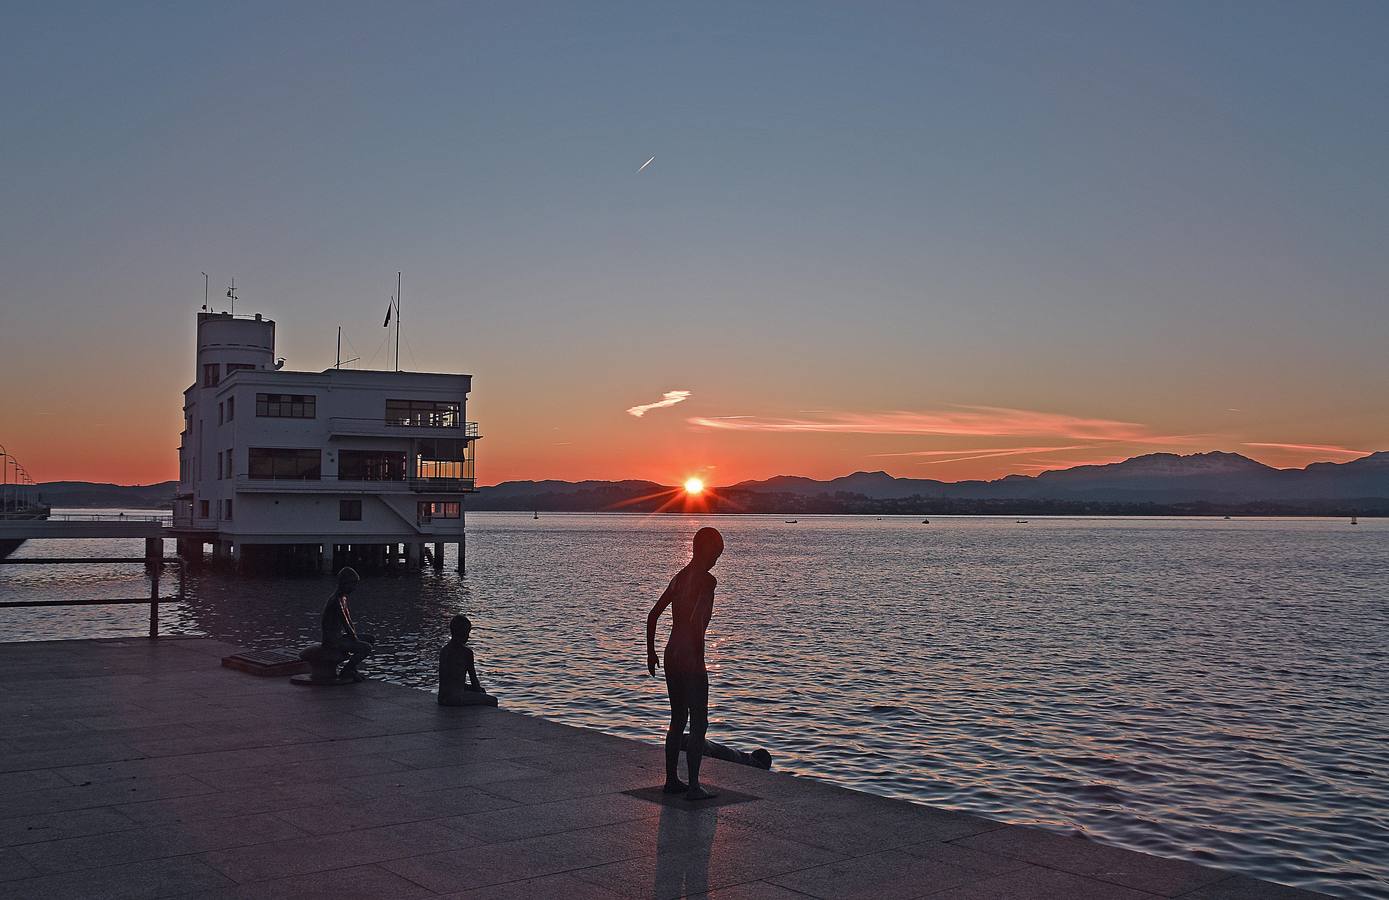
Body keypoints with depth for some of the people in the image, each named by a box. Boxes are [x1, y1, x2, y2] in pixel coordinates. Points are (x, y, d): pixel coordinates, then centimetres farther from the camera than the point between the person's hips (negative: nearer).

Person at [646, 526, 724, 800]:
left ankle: (671, 780, 24)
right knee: (699, 723, 0)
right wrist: (699, 660, -18)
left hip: (671, 656, 8)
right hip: (690, 659, -8)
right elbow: (696, 621, -25)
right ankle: (693, 786, 1)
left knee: (678, 721, 18)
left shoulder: (679, 577, 12)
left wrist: (651, 652, 21)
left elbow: (653, 616, 15)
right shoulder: (706, 580, -13)